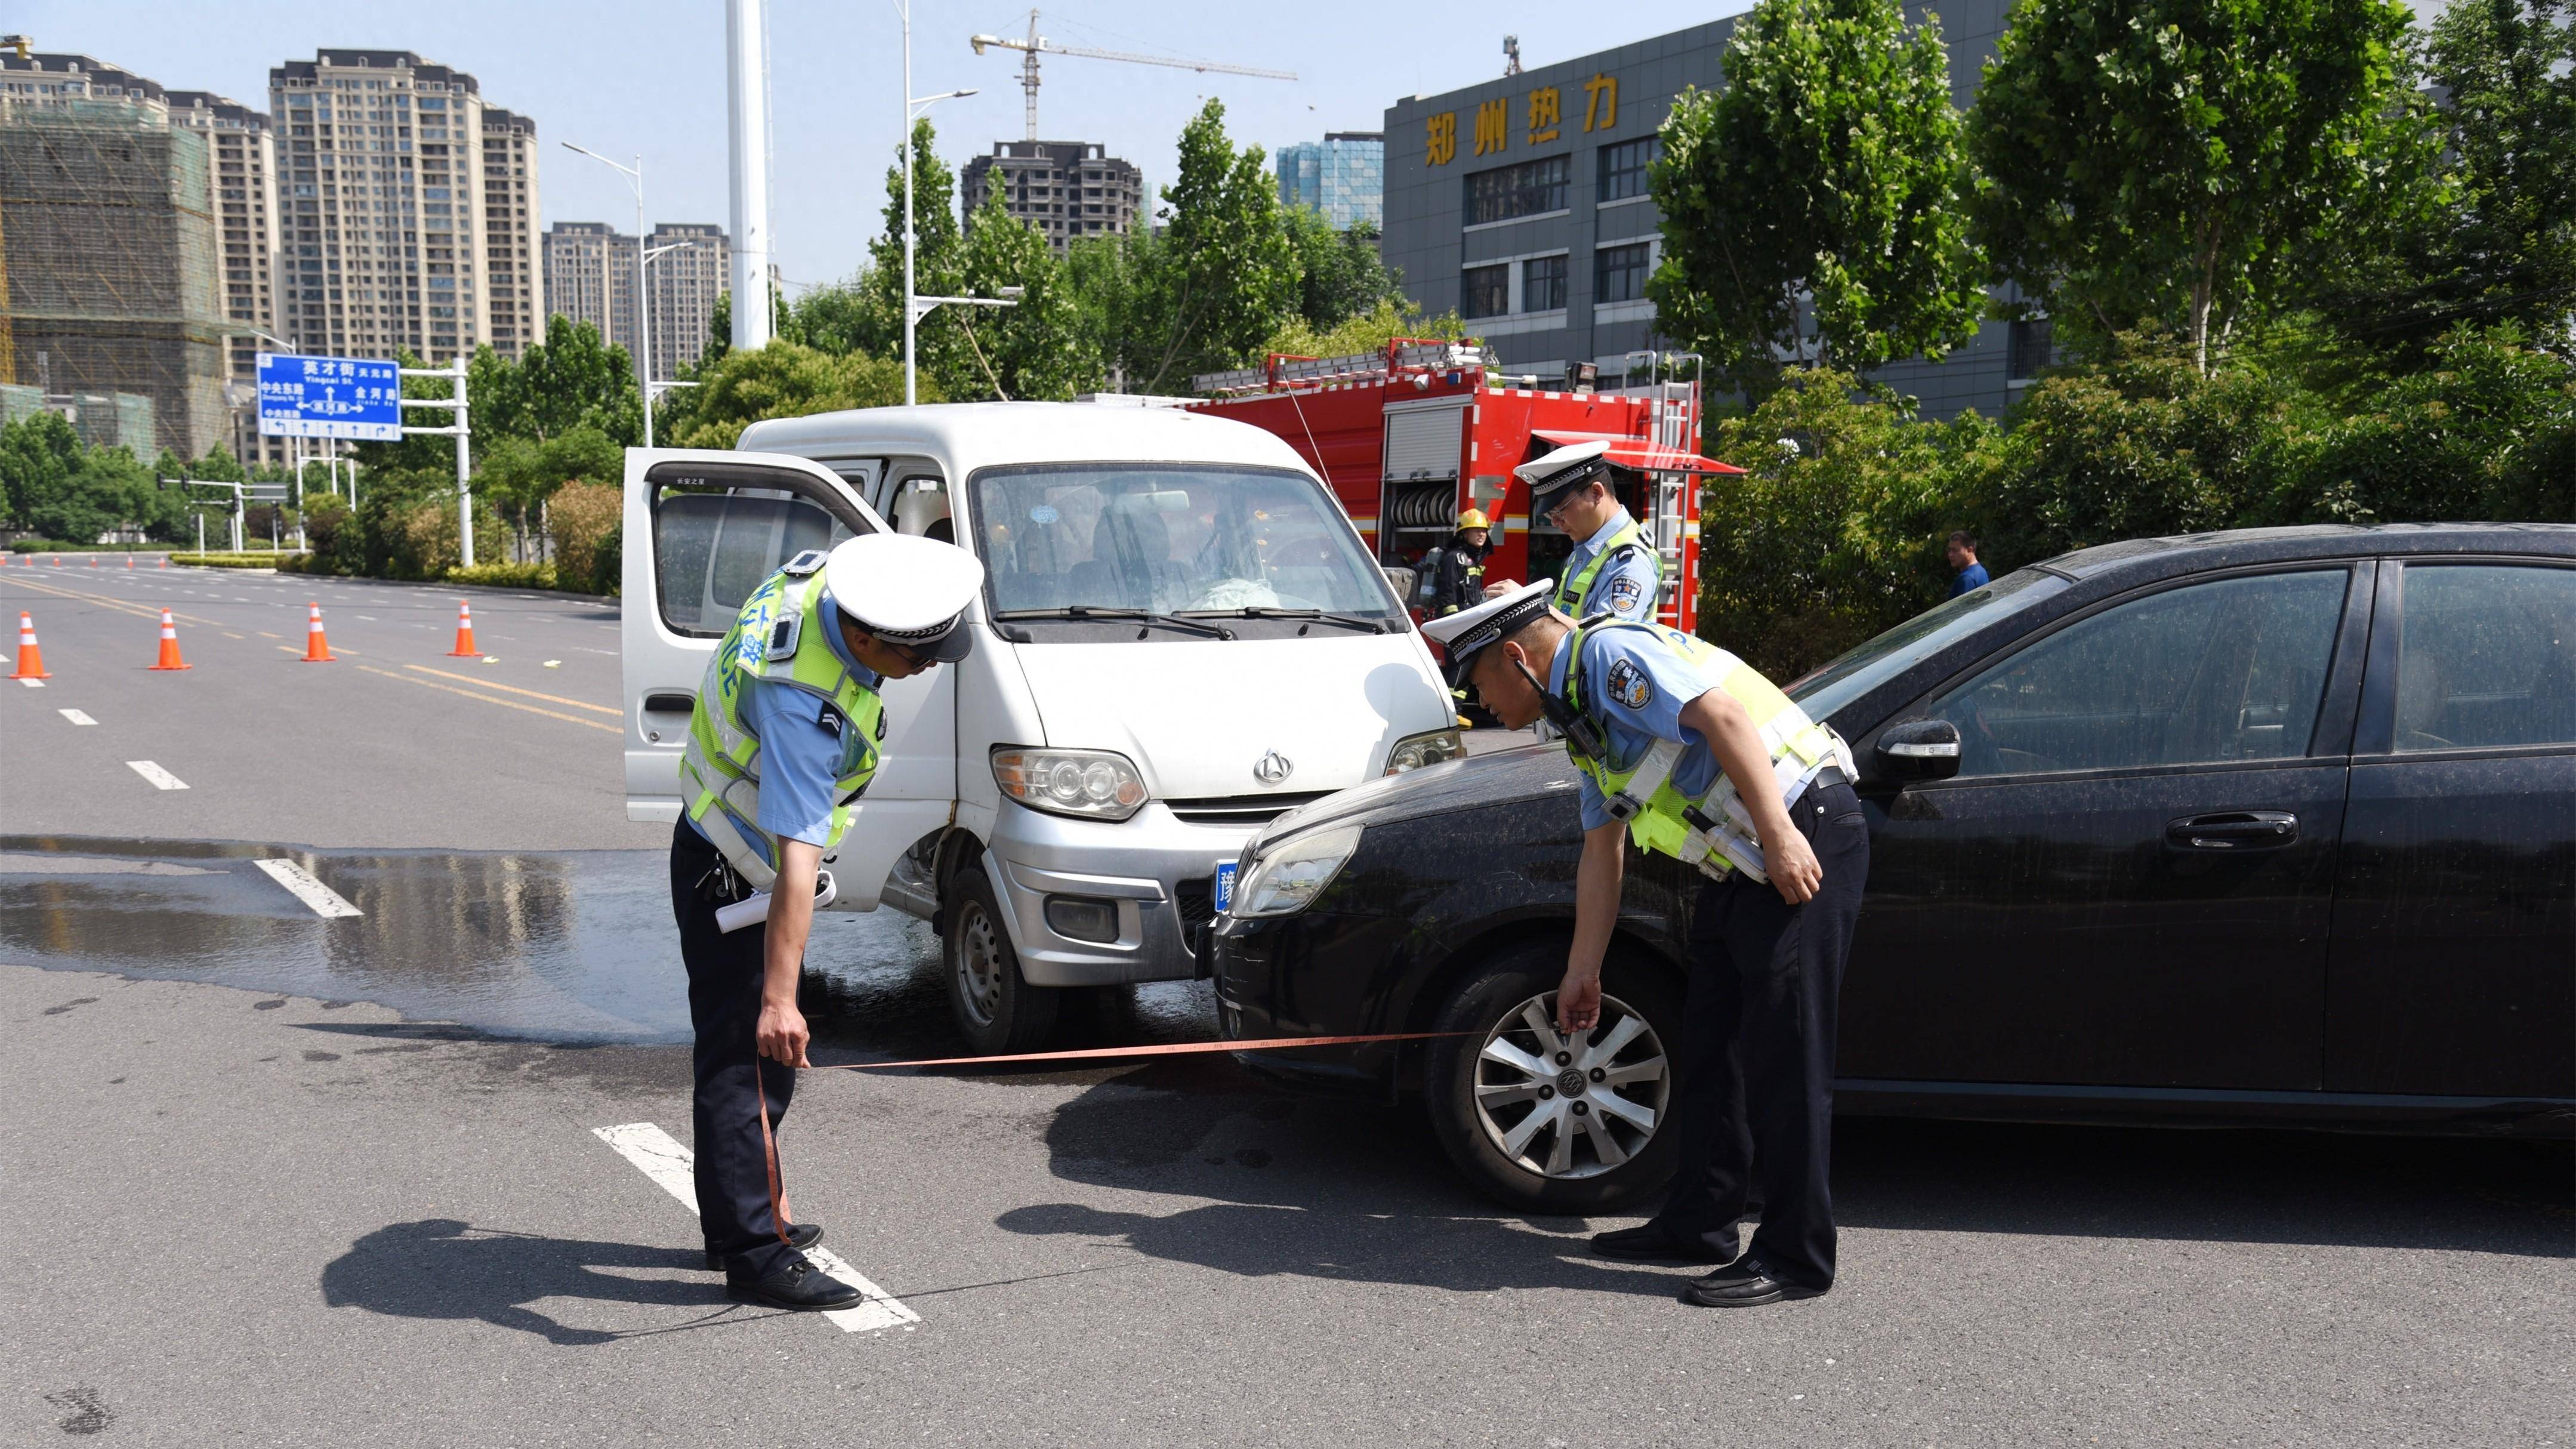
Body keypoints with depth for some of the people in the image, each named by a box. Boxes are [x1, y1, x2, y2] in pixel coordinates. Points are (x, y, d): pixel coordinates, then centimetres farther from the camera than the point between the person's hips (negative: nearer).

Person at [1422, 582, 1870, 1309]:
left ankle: (1794, 1256, 1)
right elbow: (1602, 854, 23)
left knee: (1783, 1056, -7)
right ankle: (1699, 1224, 25)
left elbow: (1723, 717, -22)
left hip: (1804, 841, -10)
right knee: (1712, 1051, 14)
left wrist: (1781, 837, -26)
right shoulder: (1585, 719, 20)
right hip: (1742, 866, 10)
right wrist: (1582, 971, 24)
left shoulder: (1610, 652, -10)